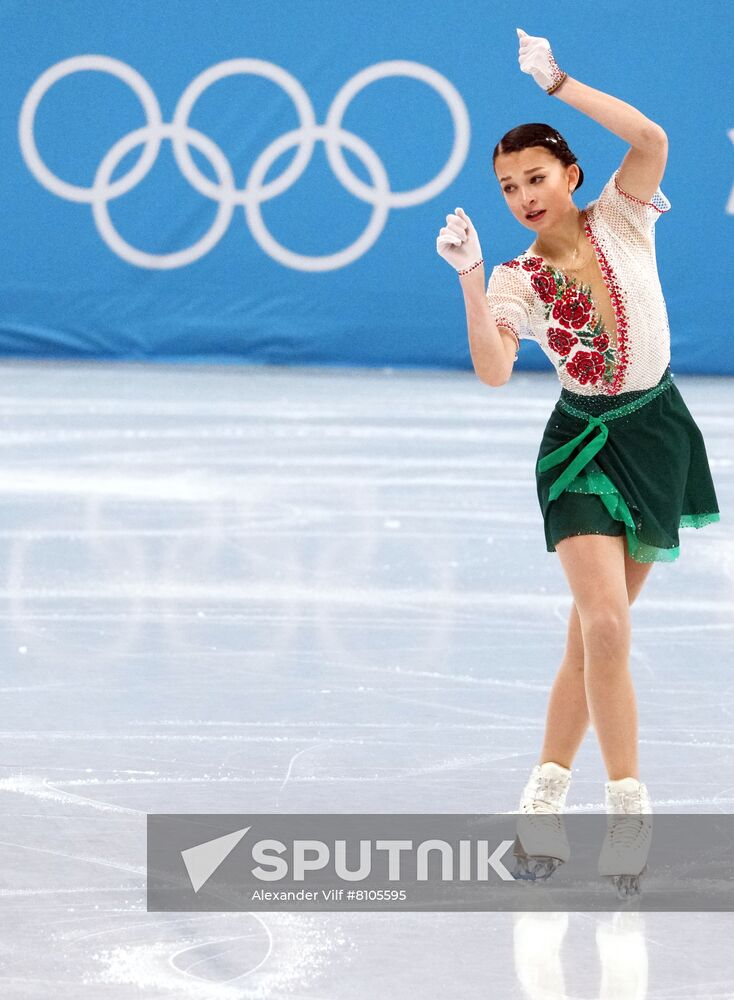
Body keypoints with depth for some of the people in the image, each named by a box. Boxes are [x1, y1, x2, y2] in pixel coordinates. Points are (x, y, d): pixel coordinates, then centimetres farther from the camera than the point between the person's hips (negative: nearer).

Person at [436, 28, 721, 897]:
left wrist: (557, 82, -23)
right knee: (605, 625, -17)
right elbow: (494, 373, -22)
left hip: (656, 433, 1)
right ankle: (626, 805, -8)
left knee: (596, 629, 6)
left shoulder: (621, 223, -3)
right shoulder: (517, 280, -5)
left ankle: (546, 797, 15)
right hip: (582, 443, -1)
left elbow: (651, 139, -22)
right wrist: (470, 280, -30)